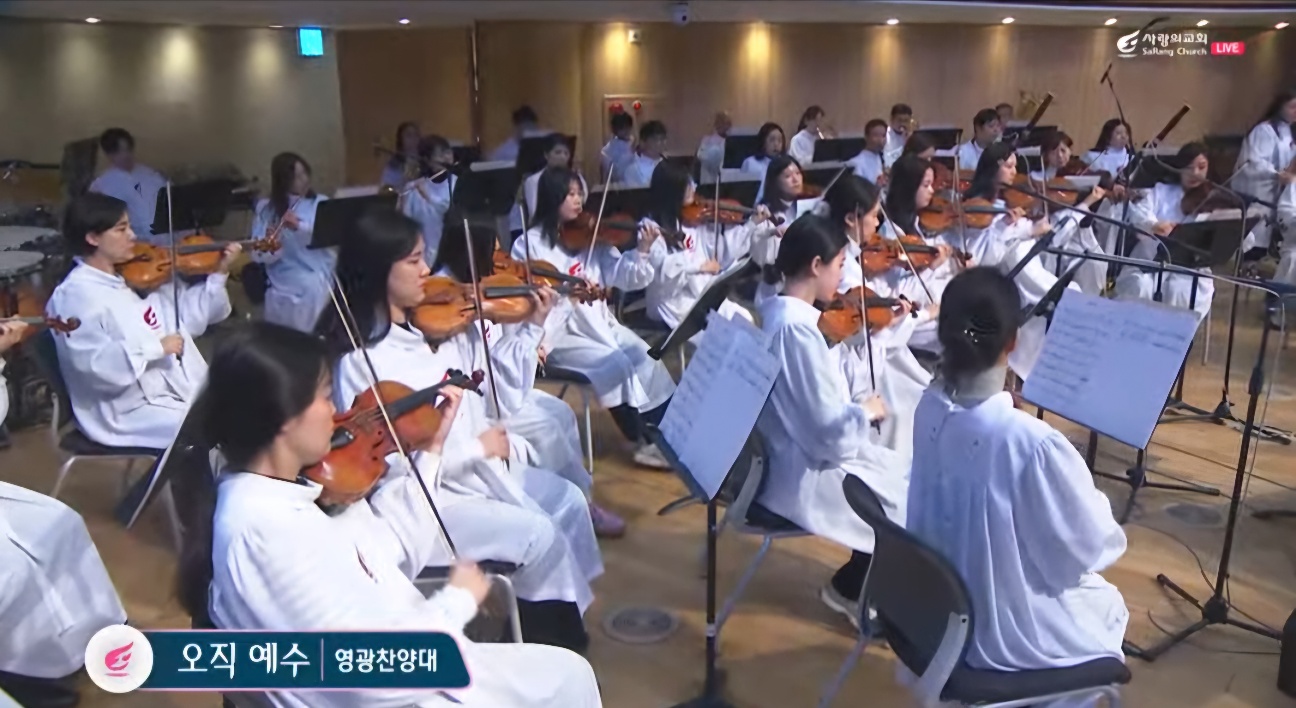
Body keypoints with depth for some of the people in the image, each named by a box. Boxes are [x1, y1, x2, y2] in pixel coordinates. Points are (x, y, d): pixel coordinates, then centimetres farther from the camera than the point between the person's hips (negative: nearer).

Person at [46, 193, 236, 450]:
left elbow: (187, 318, 15)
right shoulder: (75, 295, -13)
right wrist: (156, 347, -26)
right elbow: (92, 363, -24)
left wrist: (219, 274, 6)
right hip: (131, 413, -8)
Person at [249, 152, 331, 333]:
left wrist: (300, 226, -23)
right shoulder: (265, 209, 5)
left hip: (318, 278, 2)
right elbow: (259, 256, -2)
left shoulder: (320, 203, 8)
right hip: (284, 283, -1)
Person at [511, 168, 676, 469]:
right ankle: (642, 442, -9)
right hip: (559, 332, -5)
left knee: (646, 358, -17)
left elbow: (624, 278, 1)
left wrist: (642, 252, -17)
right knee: (616, 363, -24)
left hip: (597, 321, 5)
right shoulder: (529, 244, -4)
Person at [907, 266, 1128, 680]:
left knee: (1089, 592, 32)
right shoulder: (1032, 444, -32)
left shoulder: (930, 410, -12)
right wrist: (1097, 507, 3)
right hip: (1002, 632, -5)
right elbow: (1091, 548, -16)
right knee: (1108, 605, 27)